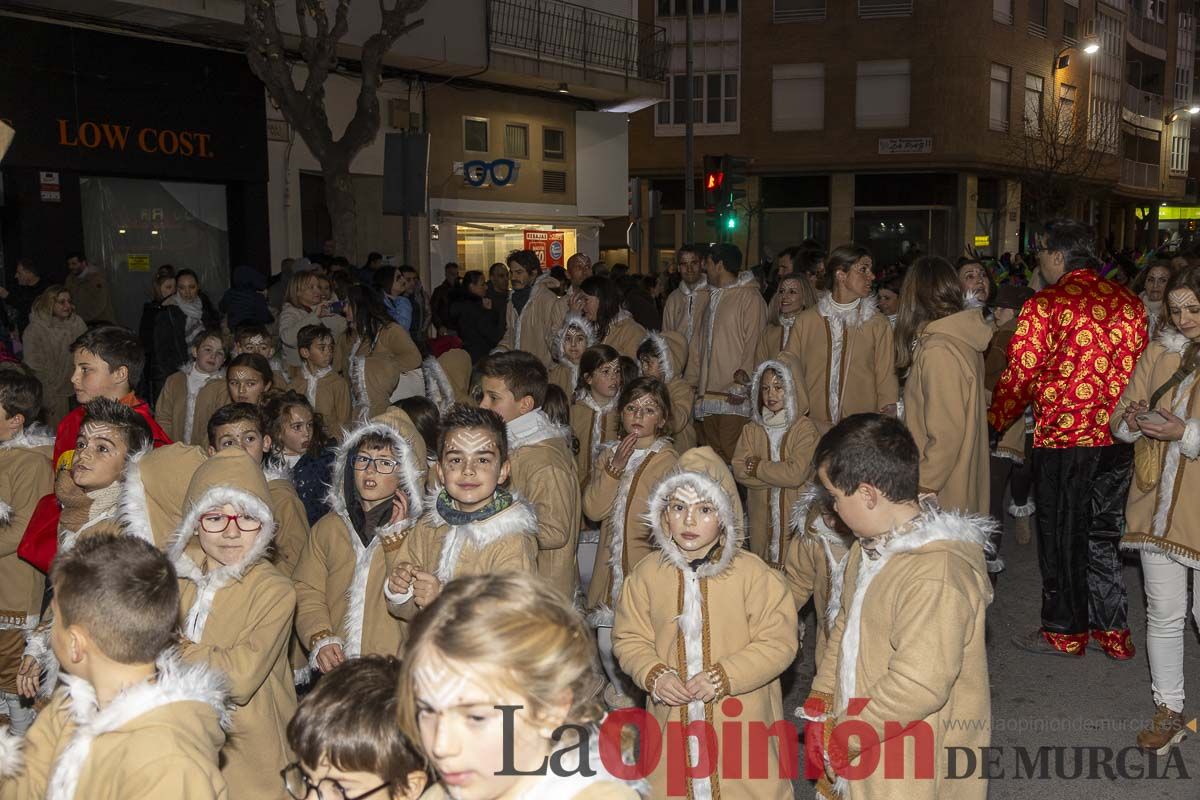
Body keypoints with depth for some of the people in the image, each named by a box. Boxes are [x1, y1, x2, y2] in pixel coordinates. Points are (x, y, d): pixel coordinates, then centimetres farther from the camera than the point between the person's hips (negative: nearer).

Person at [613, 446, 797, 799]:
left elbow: (779, 643, -9)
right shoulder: (647, 574, 0)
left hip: (741, 719, -2)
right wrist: (654, 674, -12)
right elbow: (629, 639, 6)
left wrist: (723, 676, -17)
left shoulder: (753, 572, -9)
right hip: (672, 718, 3)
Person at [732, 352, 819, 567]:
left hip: (794, 513, -4)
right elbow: (739, 470, -5)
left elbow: (797, 474, -19)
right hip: (761, 513, 4)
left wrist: (757, 467, -8)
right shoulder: (752, 428, 5)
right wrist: (779, 475, -15)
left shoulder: (805, 428, -8)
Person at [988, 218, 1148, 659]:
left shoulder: (1044, 306, -13)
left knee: (1061, 535, 8)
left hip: (1062, 437, -6)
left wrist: (994, 424, 4)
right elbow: (1140, 367, 11)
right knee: (1103, 531, 17)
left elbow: (1019, 377, -11)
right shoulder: (1129, 302, 4)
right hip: (1118, 437, 6)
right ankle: (1113, 630, 24)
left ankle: (1065, 631, 19)